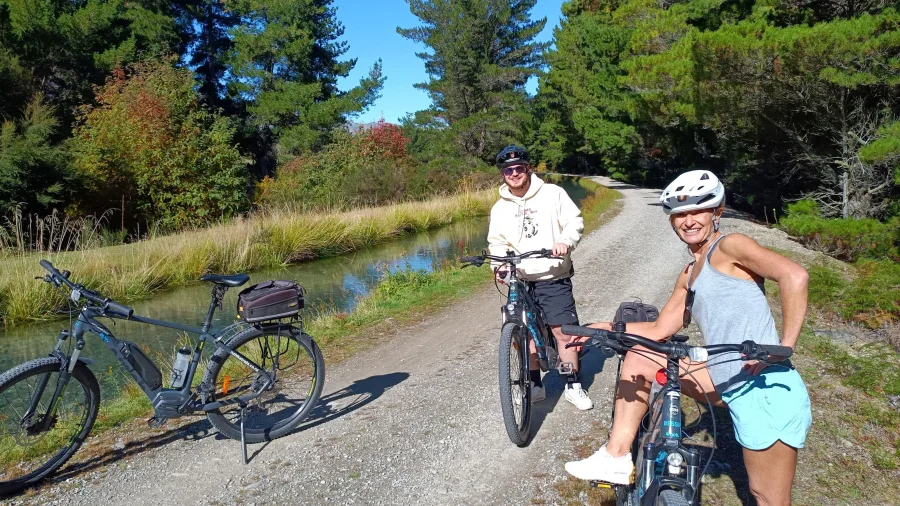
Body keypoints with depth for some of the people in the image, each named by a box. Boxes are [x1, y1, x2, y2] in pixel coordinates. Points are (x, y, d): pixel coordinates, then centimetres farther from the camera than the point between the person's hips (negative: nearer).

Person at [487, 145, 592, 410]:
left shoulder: (552, 193, -1)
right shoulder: (500, 208, 9)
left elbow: (574, 221, -4)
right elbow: (497, 242, 11)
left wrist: (566, 241, -24)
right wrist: (500, 265, -8)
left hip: (554, 278, -3)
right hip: (520, 280, 3)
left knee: (564, 331, -5)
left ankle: (573, 386, 13)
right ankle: (535, 385, 24)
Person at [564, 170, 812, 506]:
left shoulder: (729, 246, -7)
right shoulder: (689, 276, 17)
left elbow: (794, 276, -22)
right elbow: (659, 330, 20)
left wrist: (785, 347, -22)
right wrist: (605, 328, 12)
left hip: (766, 390, -8)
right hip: (733, 386, 8)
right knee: (640, 358, 9)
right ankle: (617, 458, 10)